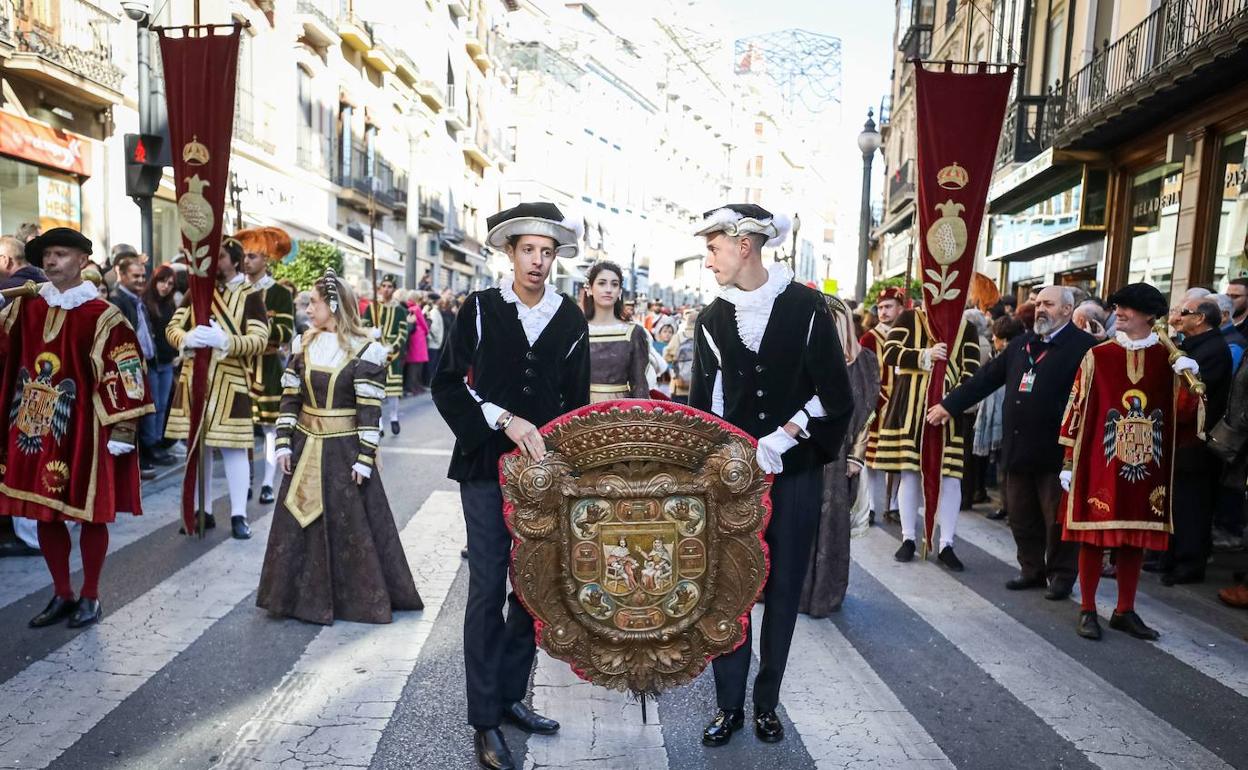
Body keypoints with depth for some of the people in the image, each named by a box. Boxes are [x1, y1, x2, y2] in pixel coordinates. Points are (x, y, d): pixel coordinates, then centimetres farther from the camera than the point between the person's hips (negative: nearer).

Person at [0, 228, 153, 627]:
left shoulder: (102, 316, -9)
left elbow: (124, 375, -11)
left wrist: (121, 431, -13)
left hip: (84, 431, -5)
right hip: (33, 428, 5)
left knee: (89, 514, 6)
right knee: (45, 513, 12)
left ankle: (90, 597, 22)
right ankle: (62, 595, 29)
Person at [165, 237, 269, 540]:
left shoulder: (250, 295, -4)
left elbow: (259, 341, -13)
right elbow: (172, 328, 3)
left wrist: (224, 340, -30)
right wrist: (188, 338, -21)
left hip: (231, 381, -4)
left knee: (233, 447, -2)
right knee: (198, 444, 10)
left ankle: (238, 515, 5)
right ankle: (203, 511, 21)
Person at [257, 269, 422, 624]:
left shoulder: (365, 351, -10)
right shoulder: (302, 345, 5)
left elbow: (370, 410, -11)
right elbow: (289, 398, 7)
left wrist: (365, 457, -14)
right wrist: (284, 443, 1)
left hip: (345, 449, -5)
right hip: (306, 447, 5)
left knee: (350, 523, 4)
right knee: (300, 522, 10)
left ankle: (360, 596, 20)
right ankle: (303, 594, 25)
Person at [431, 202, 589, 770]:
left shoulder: (571, 319, 5)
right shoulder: (479, 309, 0)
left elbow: (577, 401, 9)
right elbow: (448, 385, -5)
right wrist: (504, 419, -17)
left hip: (544, 471, 3)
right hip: (486, 468, -2)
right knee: (487, 591, 0)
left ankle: (510, 696, 27)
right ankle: (485, 720, 12)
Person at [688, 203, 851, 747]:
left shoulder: (806, 307, -6)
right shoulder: (713, 319, 3)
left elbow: (835, 396, -7)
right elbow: (703, 405, 5)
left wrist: (776, 443, -13)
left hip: (794, 473, -2)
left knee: (784, 590, 8)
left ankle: (766, 703, 25)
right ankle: (729, 706, 19)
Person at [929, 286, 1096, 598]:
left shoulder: (1084, 346, -8)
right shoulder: (1022, 343, 13)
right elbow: (986, 378, 16)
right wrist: (949, 404, 13)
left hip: (1056, 449, -6)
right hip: (1018, 446, 7)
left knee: (1058, 517, 5)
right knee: (1021, 515, 15)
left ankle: (1061, 575, 22)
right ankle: (1032, 569, 30)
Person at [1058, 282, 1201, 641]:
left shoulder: (1170, 359, 5)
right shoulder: (1097, 356, -3)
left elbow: (1181, 414, 5)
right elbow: (1077, 408, -3)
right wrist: (1068, 463, -4)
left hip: (1146, 467, 3)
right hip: (1099, 465, -3)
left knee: (1136, 539, 11)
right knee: (1093, 537, 3)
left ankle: (1125, 611, 25)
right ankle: (1087, 610, 16)